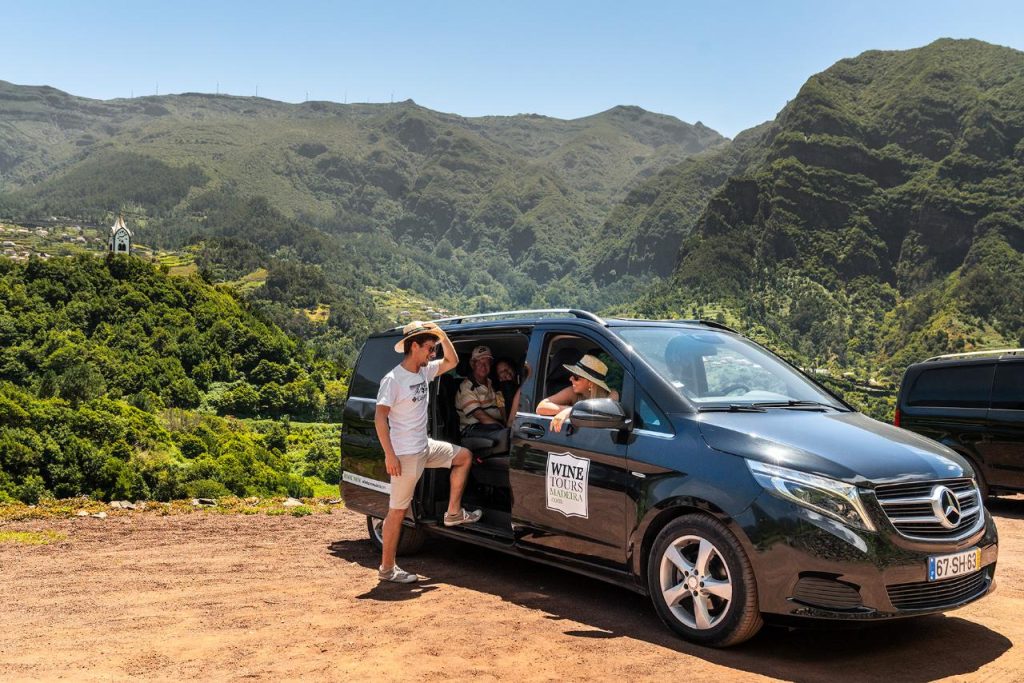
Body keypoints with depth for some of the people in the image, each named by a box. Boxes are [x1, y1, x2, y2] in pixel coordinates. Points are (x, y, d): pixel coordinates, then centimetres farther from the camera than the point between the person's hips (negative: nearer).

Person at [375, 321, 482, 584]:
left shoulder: (425, 371, 6)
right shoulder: (393, 380, -18)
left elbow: (452, 361, 17)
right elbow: (380, 418, -20)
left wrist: (442, 336, 0)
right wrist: (390, 455, -24)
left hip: (425, 448, 9)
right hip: (405, 454, -9)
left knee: (463, 456, 19)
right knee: (397, 511, -2)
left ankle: (454, 513, 23)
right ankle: (387, 568, 7)